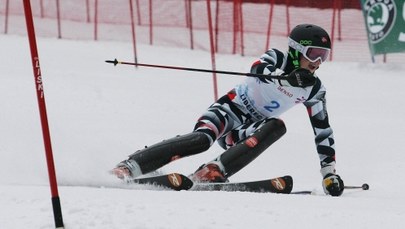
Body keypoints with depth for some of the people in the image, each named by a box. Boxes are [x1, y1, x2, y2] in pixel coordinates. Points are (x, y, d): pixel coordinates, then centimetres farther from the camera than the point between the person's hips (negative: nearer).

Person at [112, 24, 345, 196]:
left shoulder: (314, 90, 3)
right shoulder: (276, 58, -10)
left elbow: (323, 131, 9)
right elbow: (258, 69, -33)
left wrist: (329, 172, 2)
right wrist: (289, 78, -51)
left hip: (247, 132, 4)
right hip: (231, 110, -4)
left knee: (277, 126, -28)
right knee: (201, 139, -34)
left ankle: (211, 173, -38)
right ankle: (126, 168, -38)